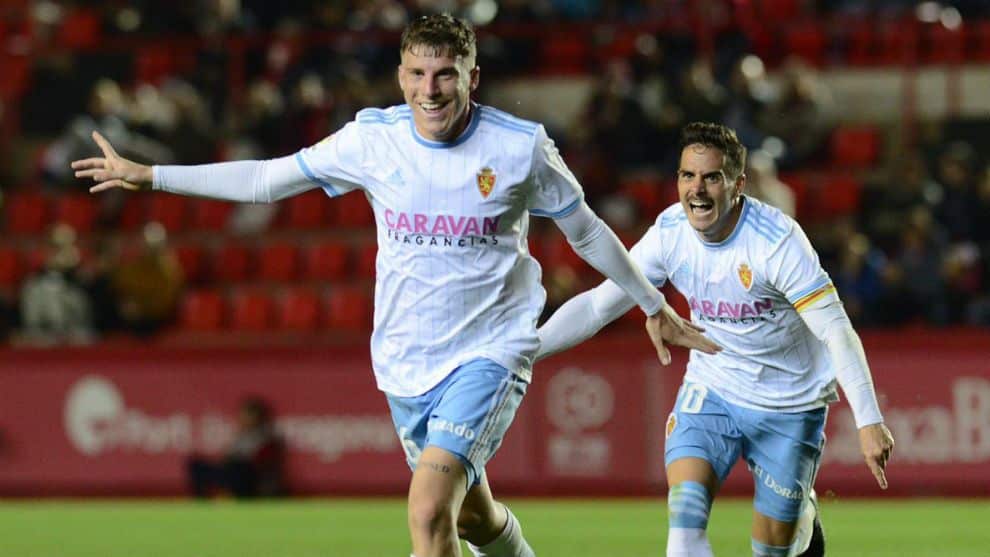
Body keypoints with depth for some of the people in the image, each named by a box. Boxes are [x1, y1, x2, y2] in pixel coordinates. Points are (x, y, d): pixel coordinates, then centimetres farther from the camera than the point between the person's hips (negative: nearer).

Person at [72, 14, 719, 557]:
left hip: (489, 354, -4)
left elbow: (586, 230, 5)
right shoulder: (372, 139, -5)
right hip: (406, 361, 4)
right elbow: (266, 179, 5)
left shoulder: (520, 147, -11)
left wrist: (656, 307, 14)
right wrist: (147, 176, 5)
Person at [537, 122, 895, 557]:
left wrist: (869, 422, -33)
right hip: (711, 388, 3)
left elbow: (837, 331, -26)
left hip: (790, 404, -3)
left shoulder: (777, 239, -25)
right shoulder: (669, 232, -11)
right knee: (685, 512, -22)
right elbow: (599, 304, -3)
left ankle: (803, 518, 42)